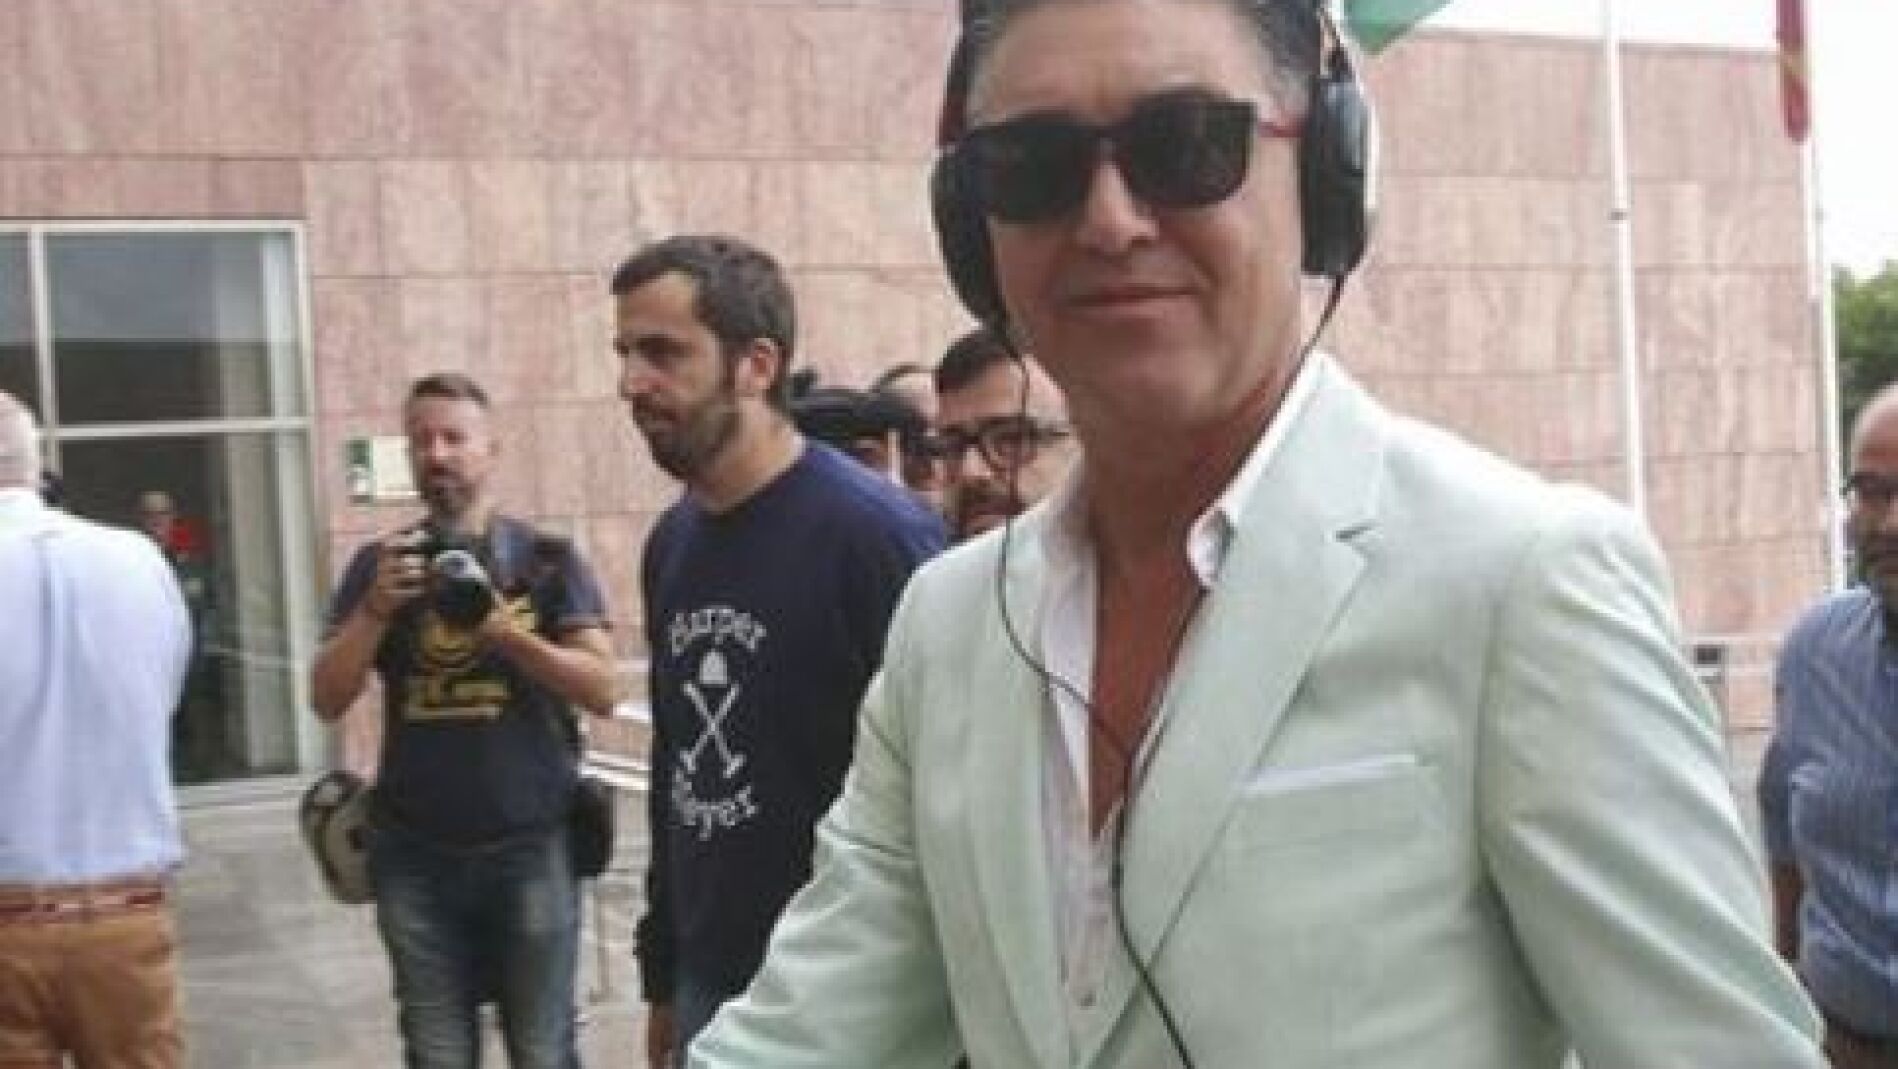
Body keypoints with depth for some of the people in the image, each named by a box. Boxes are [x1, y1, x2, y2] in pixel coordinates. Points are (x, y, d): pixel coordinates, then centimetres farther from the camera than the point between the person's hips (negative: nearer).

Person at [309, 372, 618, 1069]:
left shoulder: (547, 559, 1)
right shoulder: (379, 564, 6)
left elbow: (601, 691, -7)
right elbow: (327, 701, 1)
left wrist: (502, 628, -20)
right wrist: (377, 608, -15)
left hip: (529, 847, -2)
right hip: (416, 856, 2)